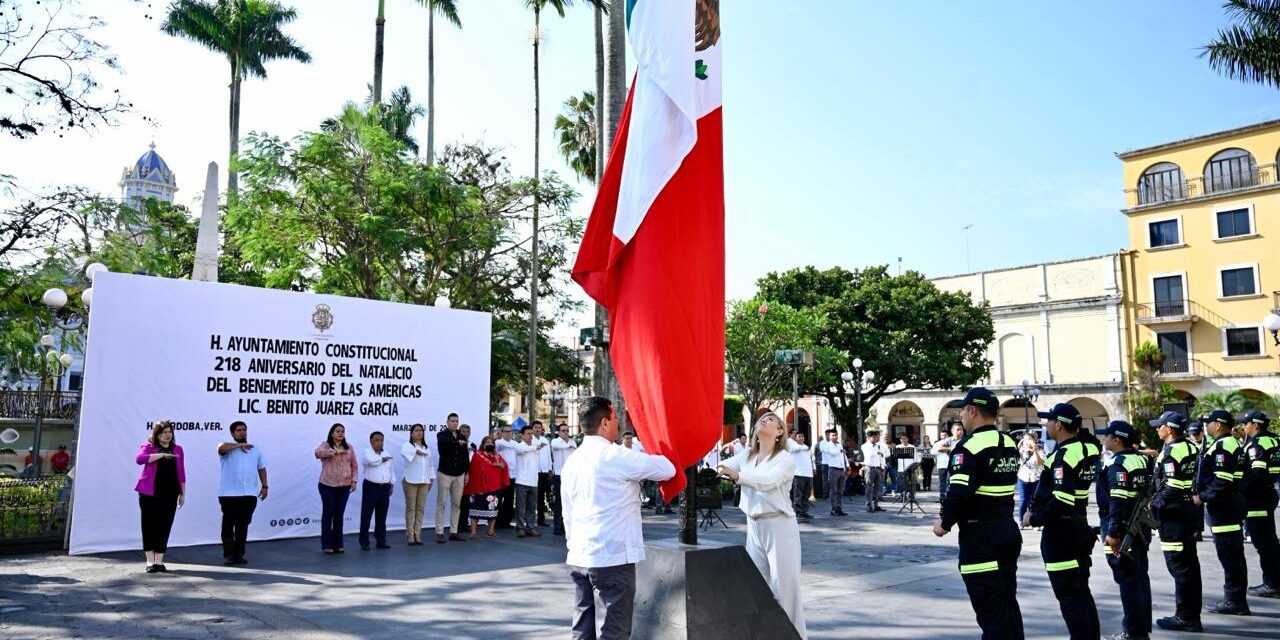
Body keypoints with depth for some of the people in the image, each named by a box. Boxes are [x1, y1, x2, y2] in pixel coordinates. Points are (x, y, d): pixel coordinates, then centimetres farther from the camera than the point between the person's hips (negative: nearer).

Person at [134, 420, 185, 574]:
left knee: (164, 527, 1)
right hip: (149, 493, -2)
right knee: (150, 526, 1)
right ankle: (150, 561, 8)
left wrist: (182, 493, 10)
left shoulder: (177, 449, 12)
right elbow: (139, 458, -19)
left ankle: (159, 561, 7)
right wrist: (162, 454, -20)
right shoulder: (148, 446, 3)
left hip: (170, 494, 2)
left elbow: (181, 473, 13)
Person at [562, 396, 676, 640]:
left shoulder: (572, 461, 11)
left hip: (578, 557, 8)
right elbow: (668, 469, -6)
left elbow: (568, 514, 15)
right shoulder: (616, 456, -11)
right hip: (612, 557, -7)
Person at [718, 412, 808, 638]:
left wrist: (738, 475, -41)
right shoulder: (746, 456, 10)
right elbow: (722, 466, -4)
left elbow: (769, 481, -27)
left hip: (779, 526, -6)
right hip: (754, 526, 6)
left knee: (784, 584, -4)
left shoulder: (785, 459, -8)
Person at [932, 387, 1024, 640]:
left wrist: (945, 523, -10)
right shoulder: (1010, 444, 10)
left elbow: (959, 493, -24)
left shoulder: (969, 446, -17)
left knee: (990, 610, -3)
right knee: (1008, 603, 18)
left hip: (980, 536, -8)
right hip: (1008, 530, 9)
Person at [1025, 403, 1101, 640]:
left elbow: (1061, 502, -29)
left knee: (1068, 595, -1)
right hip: (1081, 526, 9)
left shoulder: (1064, 455, -21)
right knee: (1082, 591, 18)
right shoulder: (1088, 448, 5)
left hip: (1061, 532, -9)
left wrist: (1034, 518, -15)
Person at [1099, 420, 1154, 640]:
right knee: (1140, 577, 15)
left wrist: (1113, 533, -22)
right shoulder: (1142, 459, 9)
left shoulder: (1118, 464, -17)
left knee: (1128, 580, -2)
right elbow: (1150, 492, 16)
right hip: (1141, 529, 9)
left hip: (1123, 532, -9)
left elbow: (1118, 501, -23)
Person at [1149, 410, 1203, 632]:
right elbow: (1197, 479, 15)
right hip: (1189, 509, 10)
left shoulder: (1170, 451, -17)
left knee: (1178, 564, -4)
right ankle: (1193, 613, 24)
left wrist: (1155, 504, -13)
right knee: (1190, 563, 15)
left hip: (1173, 513, -10)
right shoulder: (1190, 447, 10)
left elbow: (1171, 487, -23)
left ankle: (1185, 616, 1)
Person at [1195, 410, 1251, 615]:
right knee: (1234, 554, 14)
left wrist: (1202, 497, -16)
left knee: (1229, 555, -4)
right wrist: (1203, 495, 16)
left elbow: (1222, 481, -25)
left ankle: (1234, 601, 2)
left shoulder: (1222, 446, -17)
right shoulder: (1229, 443, 15)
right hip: (1231, 505, 11)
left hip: (1223, 506, -11)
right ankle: (1236, 600, 22)